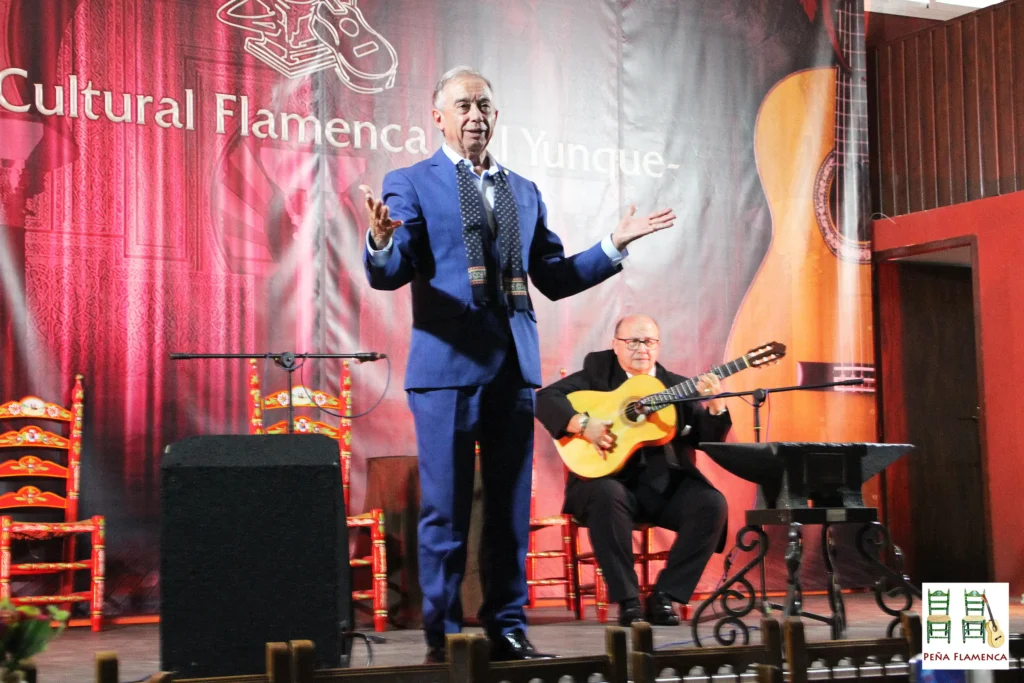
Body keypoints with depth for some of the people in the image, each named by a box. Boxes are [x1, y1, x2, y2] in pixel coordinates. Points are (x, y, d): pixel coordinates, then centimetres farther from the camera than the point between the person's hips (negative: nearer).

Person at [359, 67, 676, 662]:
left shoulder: (524, 192, 18)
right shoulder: (411, 184, 4)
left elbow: (553, 278, 18)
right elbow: (387, 275, -7)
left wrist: (615, 245, 9)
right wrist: (380, 239, -29)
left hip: (514, 366, 5)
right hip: (448, 365, -4)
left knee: (511, 506, 7)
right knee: (446, 507, -1)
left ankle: (507, 627, 16)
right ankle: (443, 633, 9)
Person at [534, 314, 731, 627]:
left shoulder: (677, 386, 13)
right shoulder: (597, 371, 6)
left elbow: (708, 439, 5)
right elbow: (545, 398, -6)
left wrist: (715, 405, -15)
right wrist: (582, 423, -22)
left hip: (666, 483, 3)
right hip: (611, 477, -3)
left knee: (712, 504, -22)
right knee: (607, 495, -36)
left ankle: (663, 596, -12)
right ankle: (628, 601, -25)